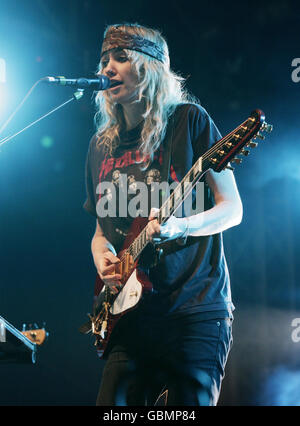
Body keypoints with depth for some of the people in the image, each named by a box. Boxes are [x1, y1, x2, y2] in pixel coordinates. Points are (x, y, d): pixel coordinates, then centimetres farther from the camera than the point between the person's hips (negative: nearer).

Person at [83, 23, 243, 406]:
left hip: (194, 309, -5)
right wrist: (101, 255, -1)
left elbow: (232, 209, -4)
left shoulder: (188, 119, -2)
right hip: (129, 311, 5)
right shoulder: (101, 145, 15)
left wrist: (179, 226, -23)